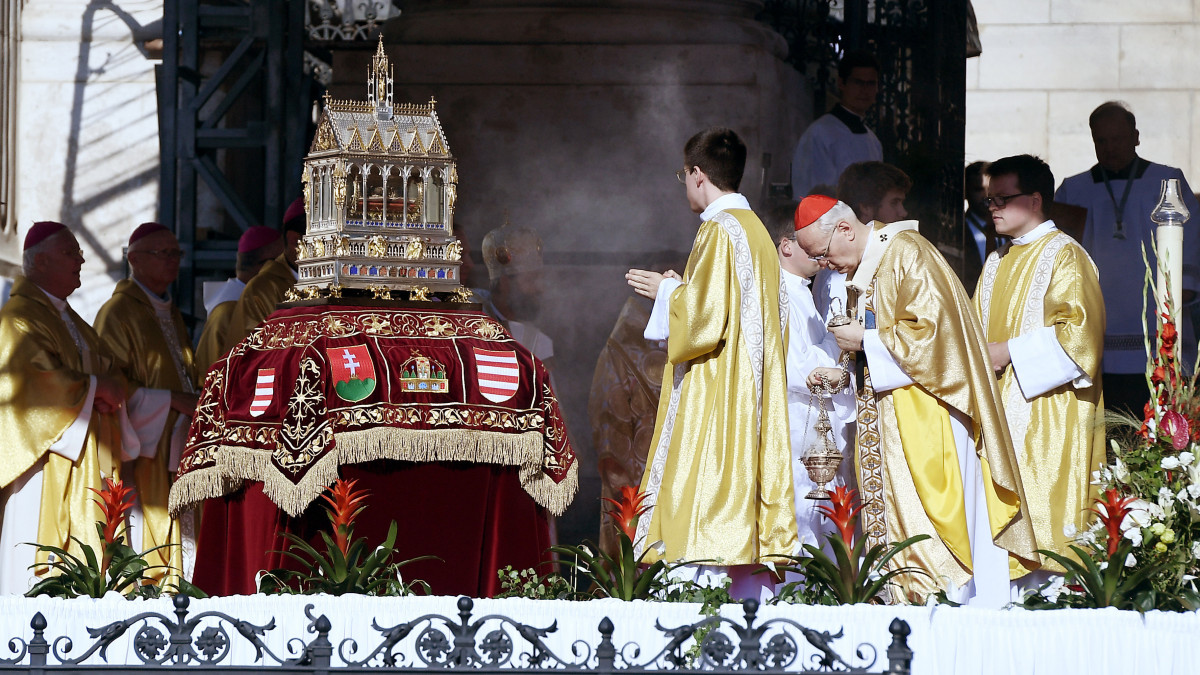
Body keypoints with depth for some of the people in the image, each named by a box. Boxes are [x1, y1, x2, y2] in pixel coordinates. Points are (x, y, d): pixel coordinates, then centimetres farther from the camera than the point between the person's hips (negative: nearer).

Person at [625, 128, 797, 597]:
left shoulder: (719, 232, -11)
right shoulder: (757, 231, 17)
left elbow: (704, 318, -18)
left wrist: (668, 292, -1)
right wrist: (681, 291, 23)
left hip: (712, 404, -10)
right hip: (752, 398, 10)